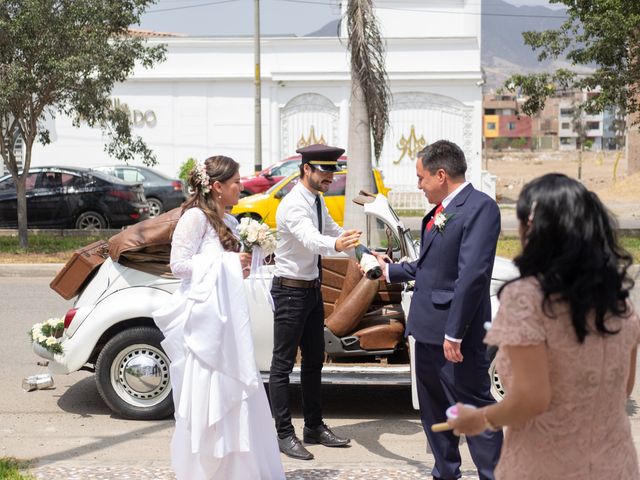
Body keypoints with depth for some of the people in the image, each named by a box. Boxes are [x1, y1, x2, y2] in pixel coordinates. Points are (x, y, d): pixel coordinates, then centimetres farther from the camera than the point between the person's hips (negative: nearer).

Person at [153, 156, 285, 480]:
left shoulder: (227, 221, 14)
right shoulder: (196, 216, -10)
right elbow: (178, 264, -14)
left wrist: (240, 267, 4)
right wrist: (227, 262, -12)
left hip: (227, 317, 9)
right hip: (204, 316, -8)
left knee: (234, 394, 10)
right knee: (205, 395, -2)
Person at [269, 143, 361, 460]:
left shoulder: (317, 201, 7)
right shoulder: (293, 205, -22)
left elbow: (333, 231, 20)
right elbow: (309, 239, -40)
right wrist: (335, 245, -59)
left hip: (312, 289, 10)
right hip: (290, 290, -10)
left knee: (314, 361, 16)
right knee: (283, 364, -1)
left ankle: (314, 427, 27)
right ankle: (284, 434, 6)